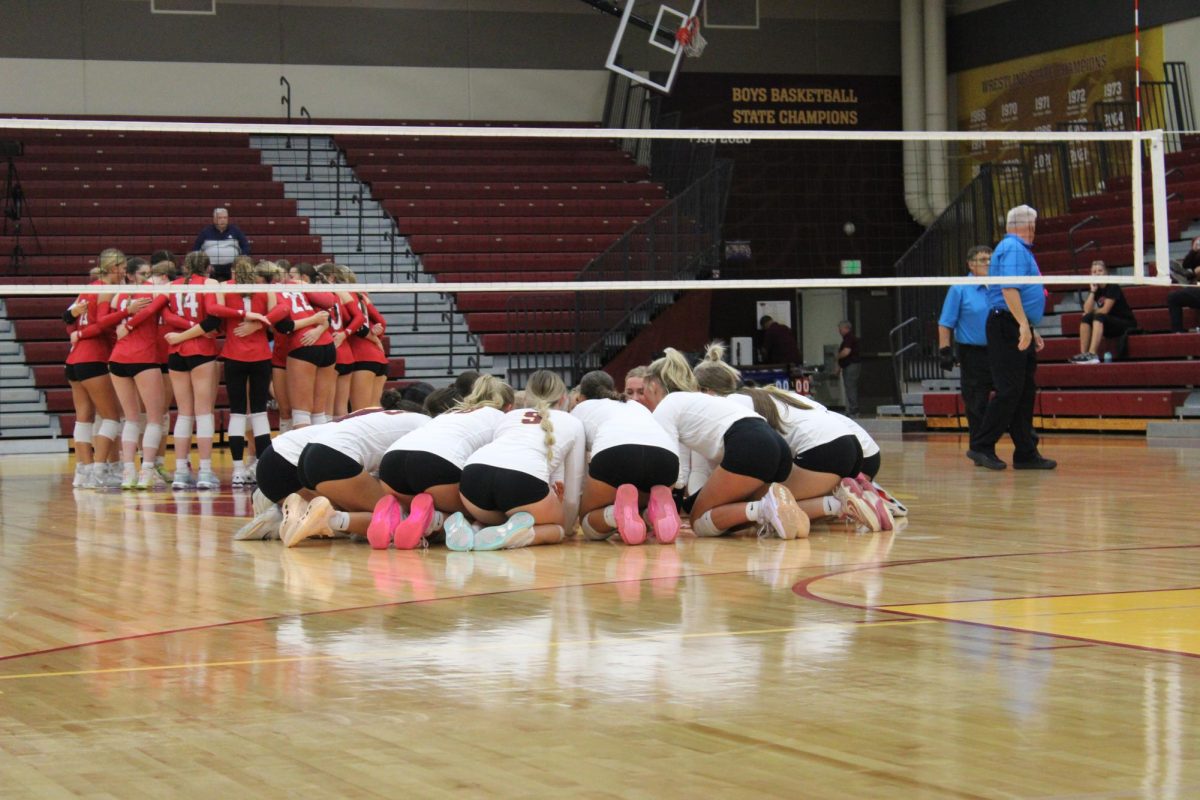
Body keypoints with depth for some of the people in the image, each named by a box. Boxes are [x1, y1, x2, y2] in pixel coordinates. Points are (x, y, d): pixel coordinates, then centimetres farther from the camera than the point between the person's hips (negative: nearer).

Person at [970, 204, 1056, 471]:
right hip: (1008, 328, -10)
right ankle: (982, 447, -7)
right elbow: (1008, 289, -22)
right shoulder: (1013, 249, -10)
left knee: (1025, 392, 10)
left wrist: (1031, 329, 27)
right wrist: (1024, 325, -27)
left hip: (1018, 330, 10)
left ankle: (1026, 453, 12)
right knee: (1009, 391, -11)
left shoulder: (1020, 249, 22)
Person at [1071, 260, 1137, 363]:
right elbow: (1087, 310, -6)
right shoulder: (1097, 290, 7)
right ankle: (1083, 354, -26)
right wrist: (1092, 291, -10)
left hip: (1126, 325, -7)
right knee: (1086, 318, -15)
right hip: (1109, 326, 7)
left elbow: (1105, 310, -18)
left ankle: (1092, 355, -47)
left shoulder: (1112, 287, -12)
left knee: (1099, 317, -32)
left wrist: (1093, 312, -1)